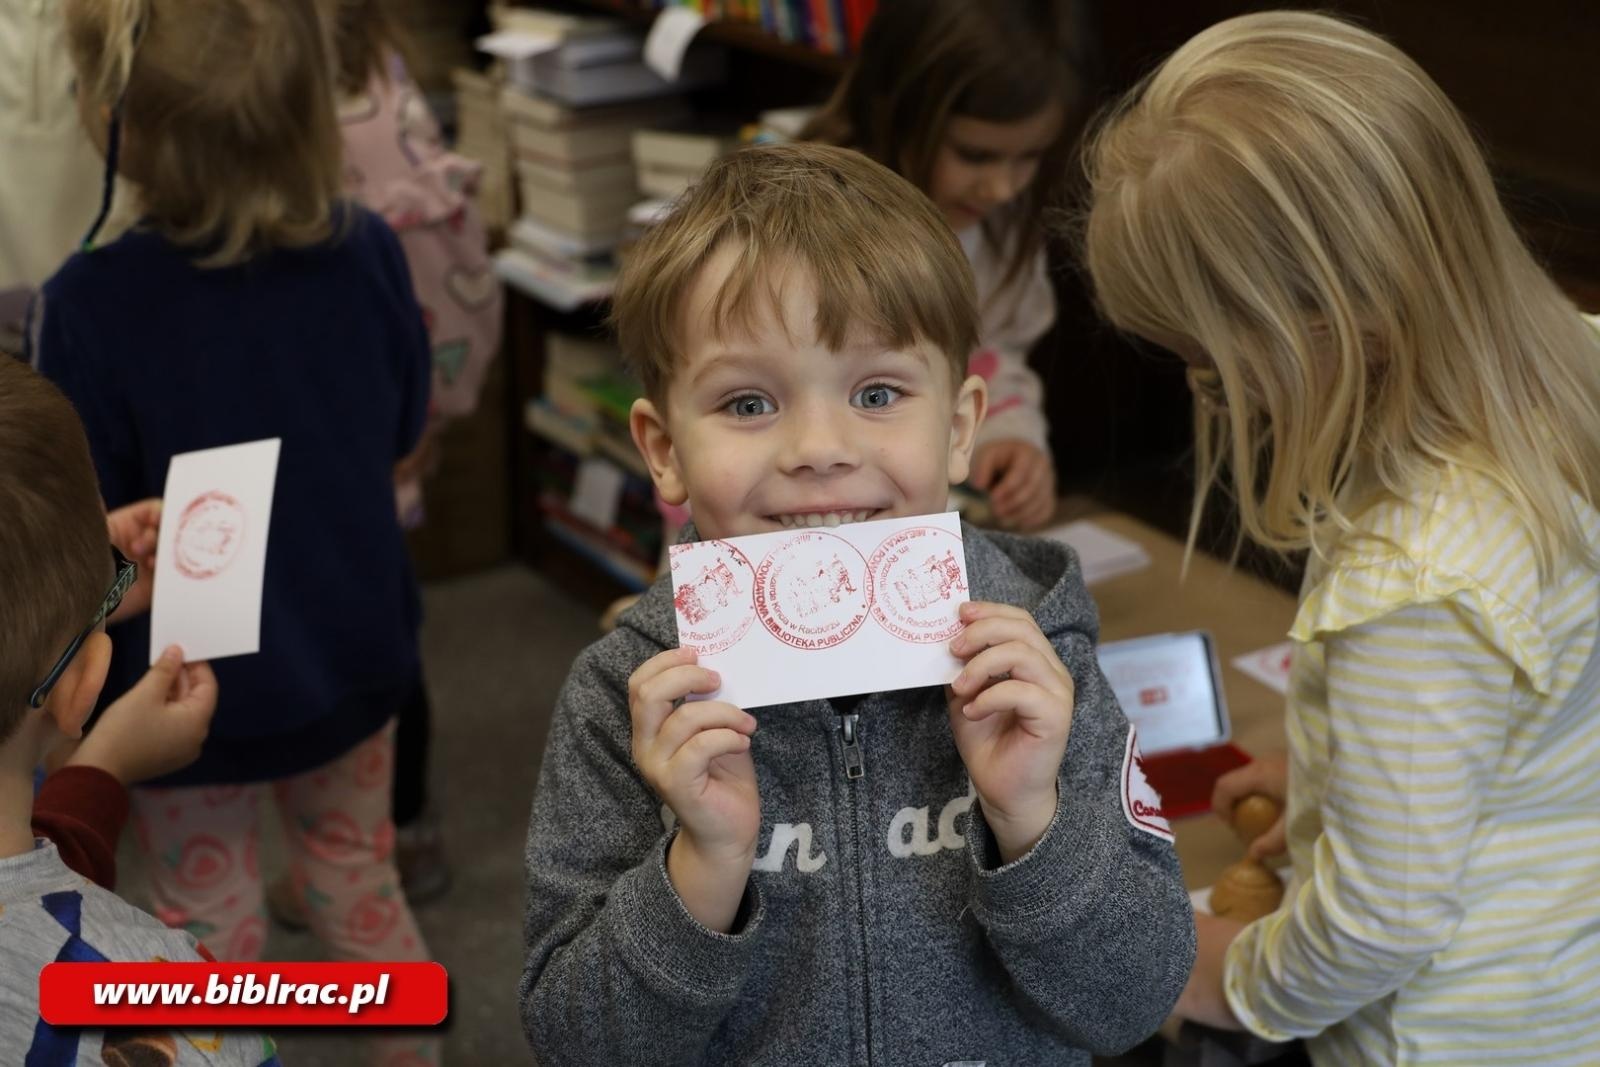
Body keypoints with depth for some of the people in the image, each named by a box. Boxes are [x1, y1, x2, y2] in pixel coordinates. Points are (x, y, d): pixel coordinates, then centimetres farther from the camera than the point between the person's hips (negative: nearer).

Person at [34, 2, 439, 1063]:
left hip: (194, 689, -4)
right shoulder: (368, 251, -15)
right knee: (363, 889, 25)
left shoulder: (94, 302, -28)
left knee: (216, 932, 16)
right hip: (354, 654, 4)